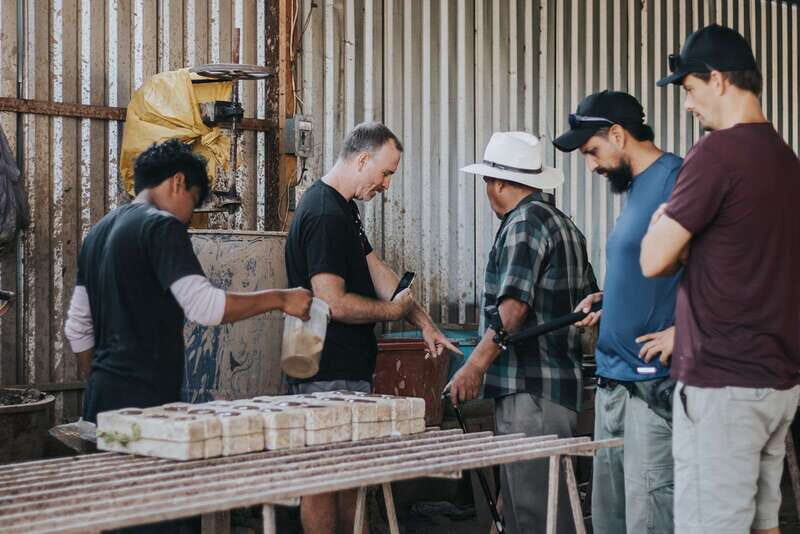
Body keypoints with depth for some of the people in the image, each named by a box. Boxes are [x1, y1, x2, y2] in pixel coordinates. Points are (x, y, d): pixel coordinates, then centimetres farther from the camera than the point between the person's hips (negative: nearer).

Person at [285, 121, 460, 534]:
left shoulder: (344, 208, 15)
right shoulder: (325, 215, -18)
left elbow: (378, 272, 17)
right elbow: (332, 303, -23)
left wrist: (425, 324, 12)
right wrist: (393, 310, -8)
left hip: (350, 370, 10)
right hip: (328, 378, -10)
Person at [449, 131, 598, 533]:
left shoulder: (523, 224, -12)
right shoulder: (564, 225, 18)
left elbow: (513, 306, -21)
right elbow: (589, 300, 23)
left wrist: (474, 367, -20)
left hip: (530, 391, -10)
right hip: (561, 383, 10)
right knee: (520, 501, 16)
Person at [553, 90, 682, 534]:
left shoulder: (676, 179, -12)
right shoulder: (635, 187, 18)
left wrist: (682, 331, -22)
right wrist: (606, 300, 12)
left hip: (654, 384, -10)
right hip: (613, 381, 10)